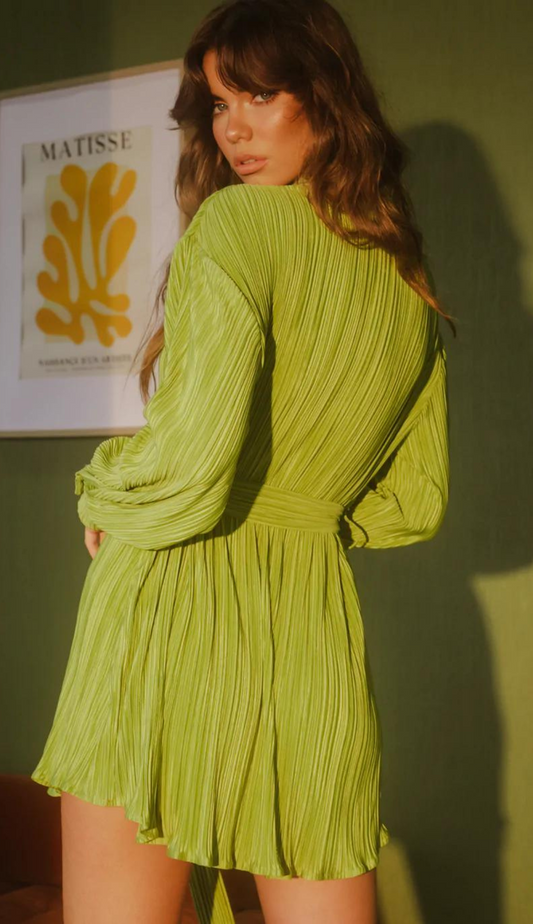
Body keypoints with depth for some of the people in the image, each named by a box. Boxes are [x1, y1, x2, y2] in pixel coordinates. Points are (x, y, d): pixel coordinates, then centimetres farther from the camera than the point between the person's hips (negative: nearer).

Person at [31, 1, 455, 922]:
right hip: (320, 630, 7)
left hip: (177, 613, -7)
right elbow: (415, 503, 17)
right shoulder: (410, 283, 12)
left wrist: (100, 496, 1)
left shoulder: (238, 221, -9)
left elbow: (187, 471, -19)